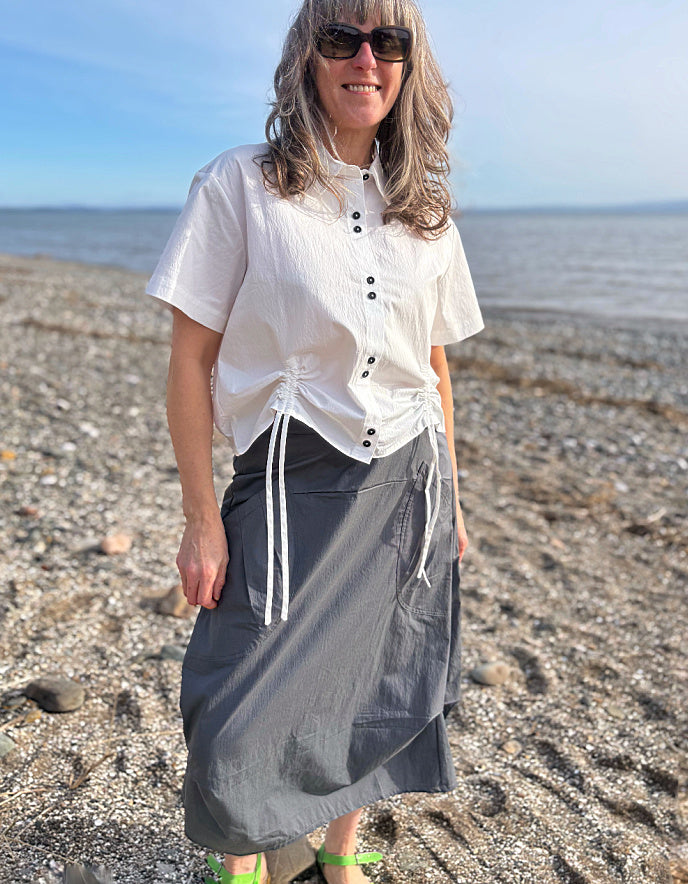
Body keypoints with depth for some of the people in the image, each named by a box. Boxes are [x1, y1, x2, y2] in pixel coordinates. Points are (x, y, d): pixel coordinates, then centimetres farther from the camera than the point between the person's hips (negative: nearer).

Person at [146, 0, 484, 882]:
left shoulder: (426, 212, 8)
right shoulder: (240, 185, -5)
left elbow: (434, 367, 13)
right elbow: (191, 359, -7)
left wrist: (448, 500, 14)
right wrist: (202, 519, -9)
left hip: (408, 481, 4)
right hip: (293, 482, -3)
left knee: (378, 695, 14)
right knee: (239, 729, -3)